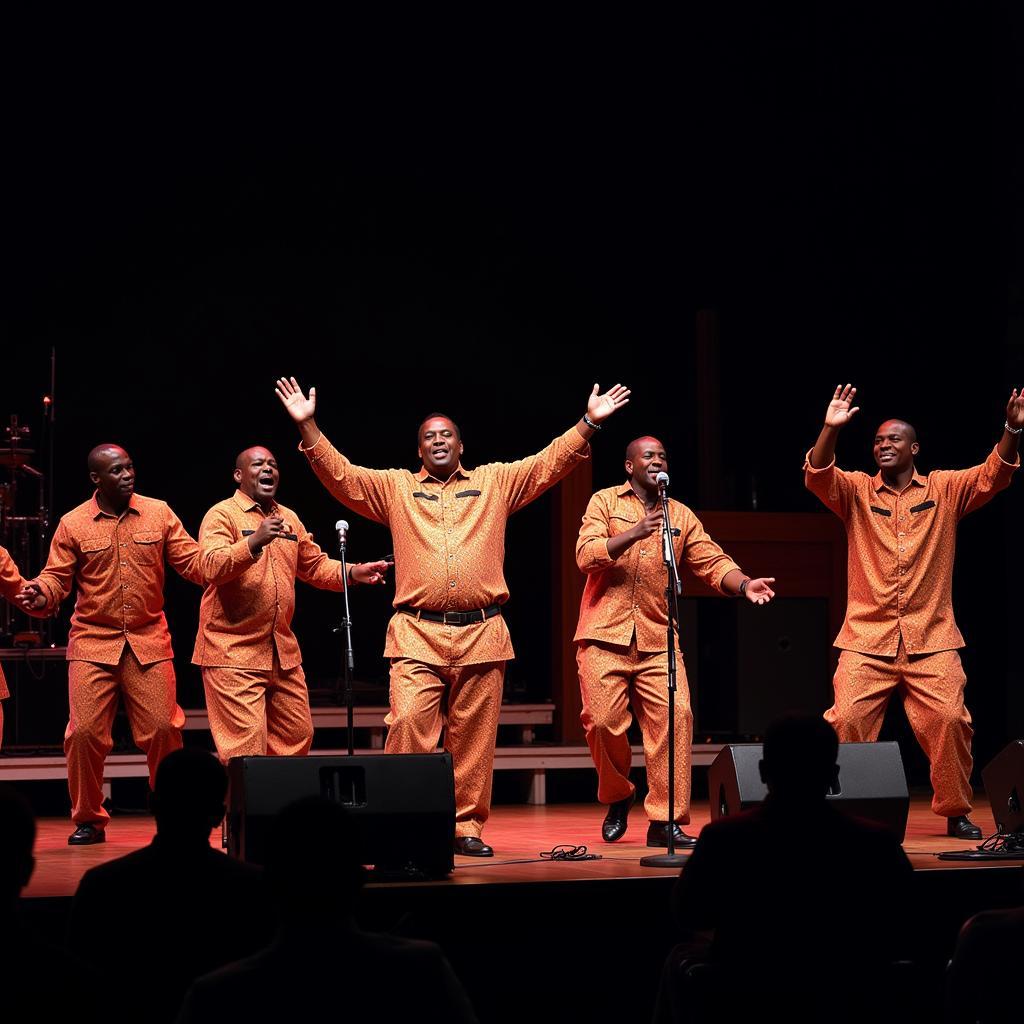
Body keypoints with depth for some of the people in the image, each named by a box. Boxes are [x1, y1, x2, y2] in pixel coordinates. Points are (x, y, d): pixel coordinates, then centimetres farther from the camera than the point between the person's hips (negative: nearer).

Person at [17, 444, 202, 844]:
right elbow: (56, 578, 2)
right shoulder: (73, 524, 2)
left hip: (149, 641, 1)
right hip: (93, 642, 0)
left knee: (162, 728, -4)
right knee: (84, 732, -5)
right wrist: (40, 594, -20)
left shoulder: (158, 513, 5)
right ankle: (88, 821, 10)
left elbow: (194, 561, 2)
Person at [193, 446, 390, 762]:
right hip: (233, 651, -7)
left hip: (283, 652, 7)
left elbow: (315, 566, 27)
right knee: (247, 743, -12)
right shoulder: (222, 515, -5)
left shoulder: (289, 519, 17)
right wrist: (254, 541, -33)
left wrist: (354, 572, 10)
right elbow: (211, 567, -21)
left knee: (297, 735, 9)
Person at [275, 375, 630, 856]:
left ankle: (467, 827, 11)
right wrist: (308, 426, -5)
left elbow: (550, 463, 11)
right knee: (408, 724, -15)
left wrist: (589, 423, 0)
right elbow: (340, 475, 6)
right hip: (417, 636, -1)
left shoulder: (495, 483, 16)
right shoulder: (395, 487, 14)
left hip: (481, 635, 1)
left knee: (474, 739, 3)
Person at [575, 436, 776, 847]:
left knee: (675, 717, -12)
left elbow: (712, 562, 7)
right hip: (605, 636, -2)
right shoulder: (605, 502, 7)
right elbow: (585, 555, -8)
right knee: (604, 720, -9)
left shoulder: (680, 515, 16)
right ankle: (617, 797, 19)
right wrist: (633, 534, -21)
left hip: (658, 639, 3)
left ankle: (665, 821, -6)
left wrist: (743, 584, -13)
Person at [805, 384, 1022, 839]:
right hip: (867, 639, 0)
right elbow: (817, 476, -10)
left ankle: (956, 813, 8)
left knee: (949, 720, -9)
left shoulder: (945, 489, 8)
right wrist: (831, 429, -26)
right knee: (848, 719, -10)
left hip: (932, 641, 0)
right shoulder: (857, 491, 8)